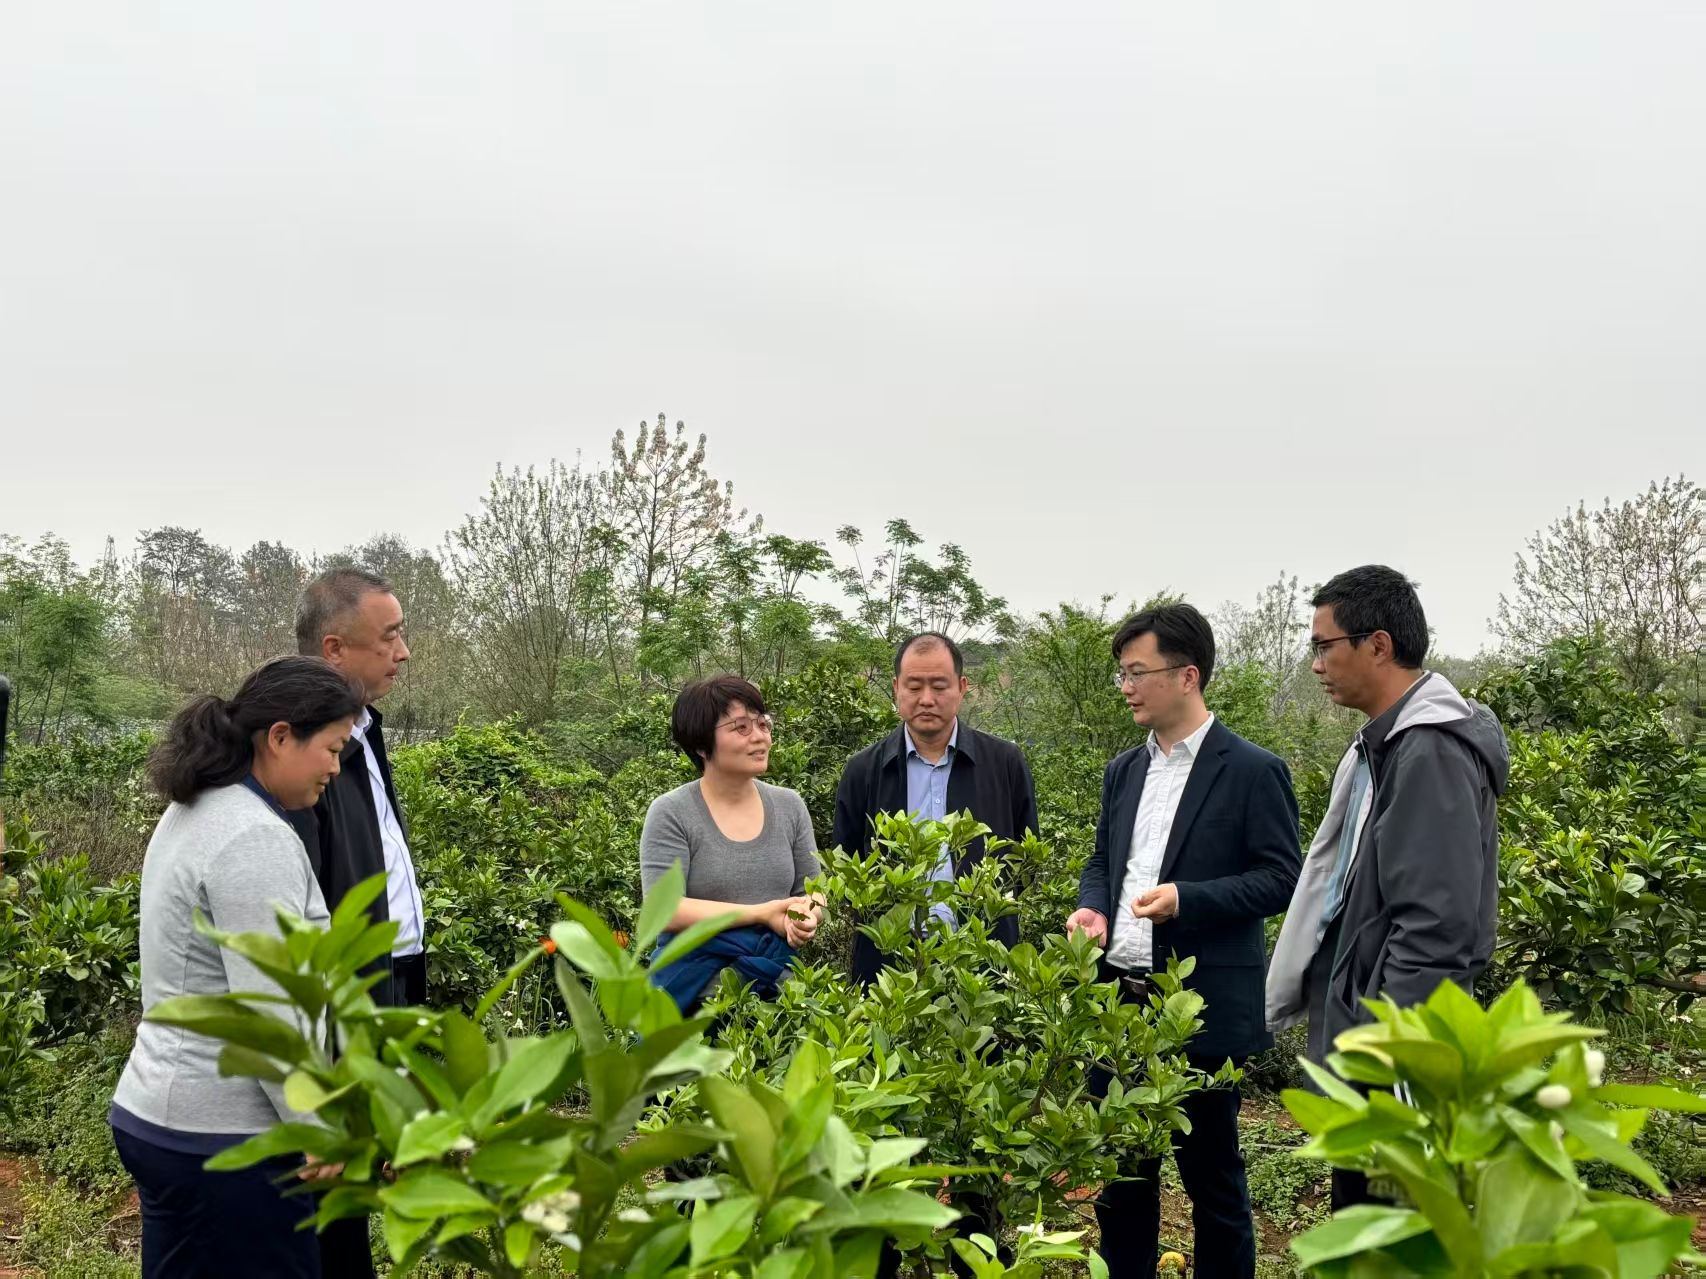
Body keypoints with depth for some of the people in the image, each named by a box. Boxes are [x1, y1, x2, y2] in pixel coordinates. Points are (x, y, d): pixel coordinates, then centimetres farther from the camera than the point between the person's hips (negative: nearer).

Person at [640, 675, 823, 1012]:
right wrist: (761, 913, -20)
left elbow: (812, 893, 11)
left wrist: (808, 916, -14)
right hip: (695, 988, -4)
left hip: (777, 982, 4)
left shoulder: (790, 806, 6)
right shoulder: (670, 814, -8)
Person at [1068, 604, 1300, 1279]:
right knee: (1119, 1172, 14)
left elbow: (1281, 879, -10)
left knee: (1211, 1174, 8)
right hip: (1117, 1002, 6)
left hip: (1203, 1011, -6)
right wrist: (1091, 907, -2)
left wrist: (1186, 898, -22)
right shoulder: (1124, 770, 12)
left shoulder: (1252, 771, -8)